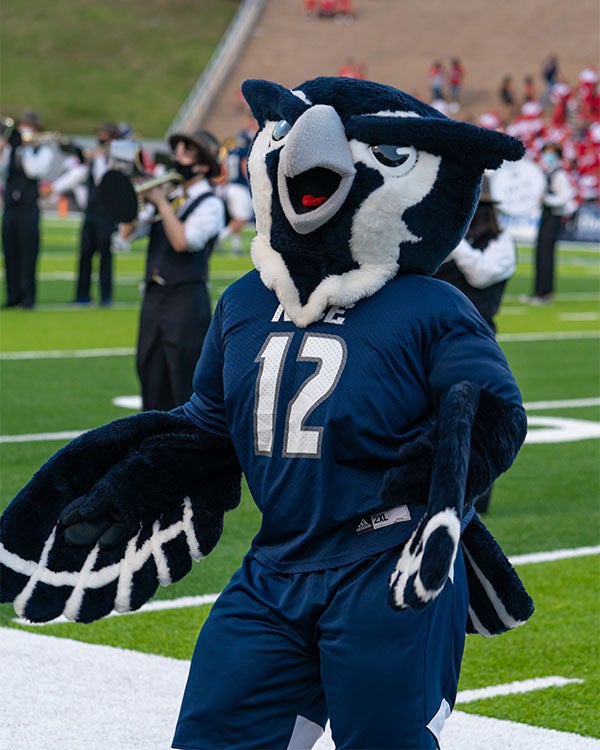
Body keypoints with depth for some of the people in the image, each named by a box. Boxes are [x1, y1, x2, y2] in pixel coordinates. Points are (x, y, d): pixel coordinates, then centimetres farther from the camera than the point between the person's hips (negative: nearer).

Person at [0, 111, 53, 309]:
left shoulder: (43, 151, 2)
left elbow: (34, 170, -16)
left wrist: (28, 148, -13)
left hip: (29, 209, -4)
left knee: (28, 253, -4)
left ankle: (28, 297, 0)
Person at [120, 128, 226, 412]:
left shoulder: (210, 204, -5)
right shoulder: (168, 195, 15)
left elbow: (183, 241, -19)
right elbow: (128, 233, 9)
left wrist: (161, 203, -14)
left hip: (186, 303, -7)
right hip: (154, 298, 7)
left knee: (186, 386, -6)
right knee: (151, 377, 10)